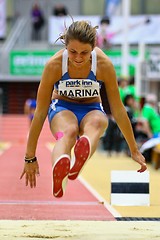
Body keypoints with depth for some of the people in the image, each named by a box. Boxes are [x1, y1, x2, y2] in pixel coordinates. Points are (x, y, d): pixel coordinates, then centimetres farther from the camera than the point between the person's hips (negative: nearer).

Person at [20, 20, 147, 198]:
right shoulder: (54, 65, -22)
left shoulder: (104, 65, -20)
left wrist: (134, 150, -3)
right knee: (69, 131, -39)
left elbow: (118, 109, -9)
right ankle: (58, 169, -74)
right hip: (62, 107, -1)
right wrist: (30, 157, -13)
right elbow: (40, 112, -16)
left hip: (92, 109, 1)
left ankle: (79, 161, -74)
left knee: (95, 124, -39)